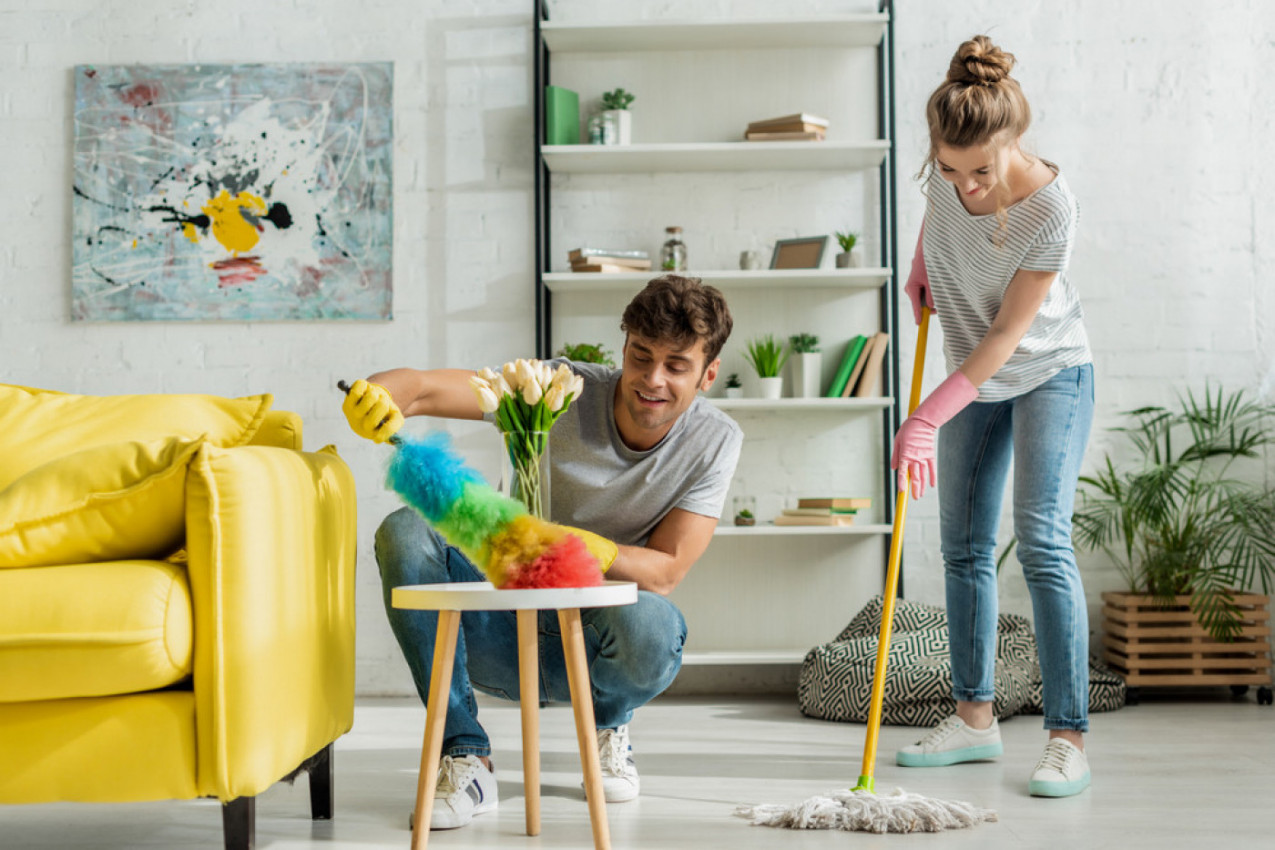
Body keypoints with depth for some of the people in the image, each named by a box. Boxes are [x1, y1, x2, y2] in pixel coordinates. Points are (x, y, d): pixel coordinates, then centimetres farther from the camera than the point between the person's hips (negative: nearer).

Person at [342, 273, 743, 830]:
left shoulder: (714, 441, -8)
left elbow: (665, 571, -14)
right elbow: (423, 390, -23)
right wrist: (377, 397, -47)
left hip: (592, 648, -1)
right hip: (501, 637, 1)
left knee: (648, 625, -37)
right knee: (405, 532, -25)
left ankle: (608, 723, 2)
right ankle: (465, 758, -19)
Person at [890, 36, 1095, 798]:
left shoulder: (1051, 206, -29)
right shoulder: (947, 172, -14)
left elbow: (1006, 336, -26)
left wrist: (926, 421, -27)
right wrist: (921, 271, 2)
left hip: (1049, 373, -6)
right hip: (974, 379, 6)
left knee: (1044, 541, -16)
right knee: (964, 546, 6)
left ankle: (1069, 738, -13)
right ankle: (975, 717, 16)